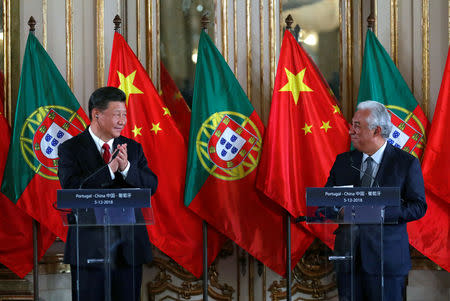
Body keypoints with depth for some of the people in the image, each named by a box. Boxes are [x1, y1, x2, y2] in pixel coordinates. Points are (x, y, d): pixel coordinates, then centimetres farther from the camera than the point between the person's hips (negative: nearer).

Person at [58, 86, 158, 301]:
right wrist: (110, 169, -20)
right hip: (90, 246, -4)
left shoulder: (133, 148, 11)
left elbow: (151, 185, 2)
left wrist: (126, 167, -16)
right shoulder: (70, 149, -1)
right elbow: (71, 188, -15)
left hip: (130, 245, 4)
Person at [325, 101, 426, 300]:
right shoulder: (343, 161, 12)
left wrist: (380, 212, -18)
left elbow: (418, 207, -4)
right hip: (348, 258, 3)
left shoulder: (407, 163, 0)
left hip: (386, 260, -3)